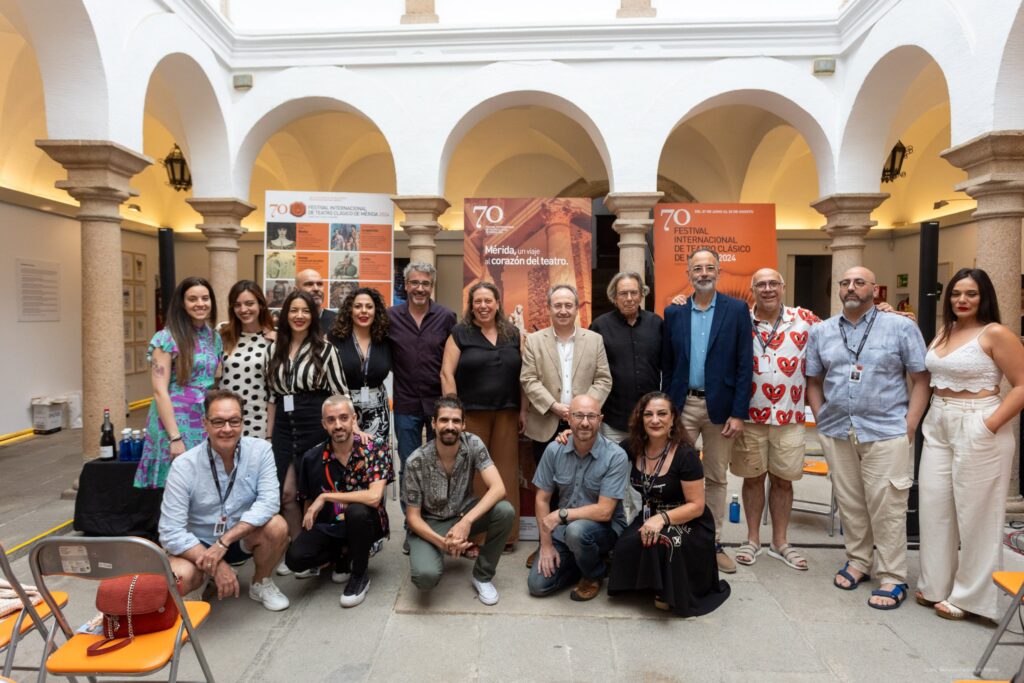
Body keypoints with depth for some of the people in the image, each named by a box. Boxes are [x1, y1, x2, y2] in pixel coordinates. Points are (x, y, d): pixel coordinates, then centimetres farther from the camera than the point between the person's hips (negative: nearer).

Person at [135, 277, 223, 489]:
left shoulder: (214, 337, 10)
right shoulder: (166, 338, -7)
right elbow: (160, 391, -12)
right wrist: (175, 437, -16)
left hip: (207, 425, 5)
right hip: (175, 424, -5)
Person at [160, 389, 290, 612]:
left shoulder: (260, 450, -15)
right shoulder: (184, 466, -19)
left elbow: (268, 502, -24)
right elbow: (170, 532, -21)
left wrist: (223, 542, -31)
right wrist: (216, 566, -28)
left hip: (242, 539, 2)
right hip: (199, 545, -1)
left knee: (276, 526, -28)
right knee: (178, 578, -32)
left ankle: (261, 584, 2)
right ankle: (209, 578, 7)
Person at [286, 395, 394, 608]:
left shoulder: (375, 446, -19)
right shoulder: (312, 458, -7)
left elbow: (374, 497, -30)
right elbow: (308, 502, 9)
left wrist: (325, 497, -25)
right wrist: (309, 538, -2)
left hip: (365, 523, -3)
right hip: (328, 525, 3)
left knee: (356, 510, -36)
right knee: (295, 558, -23)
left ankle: (360, 575, -8)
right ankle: (344, 555, 10)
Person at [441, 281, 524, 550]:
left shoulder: (513, 334, 10)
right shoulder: (459, 333, 1)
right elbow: (447, 373, -4)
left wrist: (523, 410, 5)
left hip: (506, 413, 3)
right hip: (471, 413, -3)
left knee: (505, 471, 7)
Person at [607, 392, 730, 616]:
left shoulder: (685, 455, -17)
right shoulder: (633, 447, -4)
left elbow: (696, 506, -15)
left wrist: (662, 518, -32)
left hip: (688, 523, -4)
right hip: (650, 518, 4)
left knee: (662, 542, -36)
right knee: (626, 546, -27)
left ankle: (670, 593, -6)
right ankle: (650, 583, 4)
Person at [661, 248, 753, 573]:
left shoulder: (737, 310, -1)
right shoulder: (673, 312, 4)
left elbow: (745, 365, -4)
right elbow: (667, 366, 6)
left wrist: (738, 413, -9)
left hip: (721, 406, -1)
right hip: (682, 405, 1)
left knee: (716, 478, 11)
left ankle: (713, 543, 23)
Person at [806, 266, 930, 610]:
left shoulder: (901, 327, 0)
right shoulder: (820, 332, 9)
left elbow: (921, 379, -1)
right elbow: (814, 381, 14)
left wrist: (908, 427, -7)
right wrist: (822, 421, 4)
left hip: (885, 433, -3)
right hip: (836, 434, 3)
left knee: (887, 507, 0)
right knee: (849, 503, 12)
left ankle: (892, 578, 14)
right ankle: (858, 561, 29)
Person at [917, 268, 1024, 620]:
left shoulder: (995, 334, -8)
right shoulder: (943, 332, 10)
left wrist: (989, 426, -19)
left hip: (977, 429, -6)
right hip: (937, 426, 6)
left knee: (975, 512, 5)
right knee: (934, 506, 11)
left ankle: (969, 595, 20)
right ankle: (936, 585, 26)